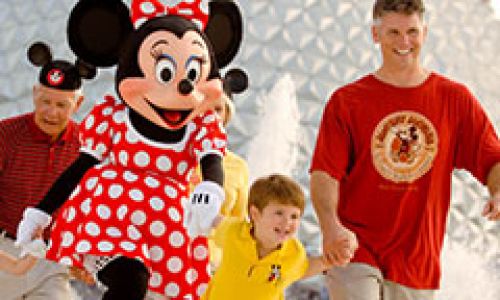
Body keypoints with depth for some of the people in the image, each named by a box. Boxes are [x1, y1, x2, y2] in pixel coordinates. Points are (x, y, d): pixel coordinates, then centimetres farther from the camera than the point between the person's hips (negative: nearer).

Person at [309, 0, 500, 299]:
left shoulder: (455, 99, 6)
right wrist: (330, 226, -26)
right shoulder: (347, 101, 0)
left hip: (418, 262, 3)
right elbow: (324, 174, -8)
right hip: (354, 252, -2)